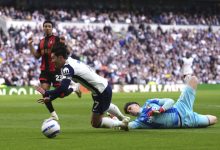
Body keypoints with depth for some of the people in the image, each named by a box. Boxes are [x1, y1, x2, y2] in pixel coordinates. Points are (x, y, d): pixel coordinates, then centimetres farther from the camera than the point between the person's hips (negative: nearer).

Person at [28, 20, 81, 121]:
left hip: (55, 70, -6)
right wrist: (30, 45, 11)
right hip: (44, 70, 6)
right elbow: (37, 56, 17)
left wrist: (63, 43, -28)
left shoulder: (56, 39, -4)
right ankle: (53, 115, 6)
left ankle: (75, 88, 25)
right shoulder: (41, 42, 14)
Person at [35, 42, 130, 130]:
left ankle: (122, 123, 15)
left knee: (95, 123, 3)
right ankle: (123, 118, 61)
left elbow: (63, 89, -37)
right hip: (105, 87, 10)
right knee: (106, 105, 41)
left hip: (102, 93, -10)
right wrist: (50, 97, 0)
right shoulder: (71, 62, 3)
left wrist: (46, 93, -25)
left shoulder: (67, 68, -26)